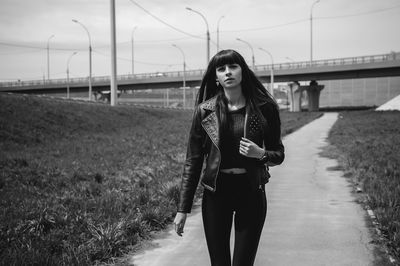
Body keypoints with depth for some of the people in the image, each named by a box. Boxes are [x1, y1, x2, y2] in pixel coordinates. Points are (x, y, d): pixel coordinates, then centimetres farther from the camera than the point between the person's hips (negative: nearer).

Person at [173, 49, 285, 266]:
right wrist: (183, 209, -1)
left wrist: (260, 154, -15)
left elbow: (278, 154, 8)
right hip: (216, 192, 0)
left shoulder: (264, 108, -2)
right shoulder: (204, 111, -2)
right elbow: (193, 161, 1)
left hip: (251, 192, 0)